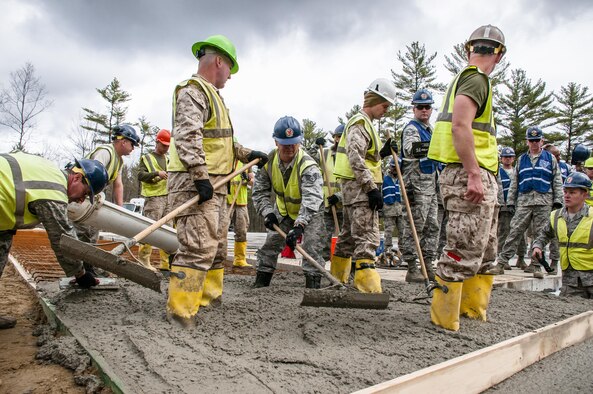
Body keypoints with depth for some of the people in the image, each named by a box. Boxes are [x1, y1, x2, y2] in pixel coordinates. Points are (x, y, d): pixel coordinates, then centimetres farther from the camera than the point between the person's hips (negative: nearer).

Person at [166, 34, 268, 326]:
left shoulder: (210, 94, 25)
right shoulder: (192, 91, -8)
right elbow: (188, 137, -22)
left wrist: (247, 154, 24)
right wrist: (200, 176, -28)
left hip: (215, 185, 11)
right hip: (195, 184, -11)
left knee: (217, 247, 16)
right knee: (198, 248, -14)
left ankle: (209, 297, 27)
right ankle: (180, 313, -8)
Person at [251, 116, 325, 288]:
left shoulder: (308, 165, -33)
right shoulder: (269, 161, -16)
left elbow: (311, 199, -44)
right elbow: (260, 191, -9)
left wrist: (299, 225, -55)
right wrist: (268, 212, -24)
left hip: (310, 213, -4)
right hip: (282, 211, 5)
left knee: (311, 247, -16)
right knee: (270, 244, 6)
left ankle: (313, 284, -6)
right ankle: (260, 283, 19)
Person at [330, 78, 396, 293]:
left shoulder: (364, 124, 23)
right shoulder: (360, 123, -9)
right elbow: (356, 159, -21)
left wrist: (382, 152, 9)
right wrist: (372, 188, -23)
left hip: (355, 189, 11)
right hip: (359, 188, -11)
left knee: (349, 235, 17)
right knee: (368, 238, -15)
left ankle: (337, 278, 28)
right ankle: (369, 288, -17)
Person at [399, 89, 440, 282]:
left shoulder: (430, 129, 22)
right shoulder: (411, 128, -7)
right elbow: (408, 149, -28)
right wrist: (417, 148, -48)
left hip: (431, 183, 10)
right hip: (417, 183, -10)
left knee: (432, 226, 11)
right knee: (414, 226, -8)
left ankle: (428, 266, 18)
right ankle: (412, 269, -3)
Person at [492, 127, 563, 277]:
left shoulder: (550, 158, 11)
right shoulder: (521, 160, 17)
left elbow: (557, 181, 9)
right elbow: (514, 183, 16)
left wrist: (557, 201, 0)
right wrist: (510, 201, 10)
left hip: (544, 202, -1)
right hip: (524, 202, 1)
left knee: (541, 235, 3)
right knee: (515, 232, -5)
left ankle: (535, 265, 11)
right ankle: (501, 263, -7)